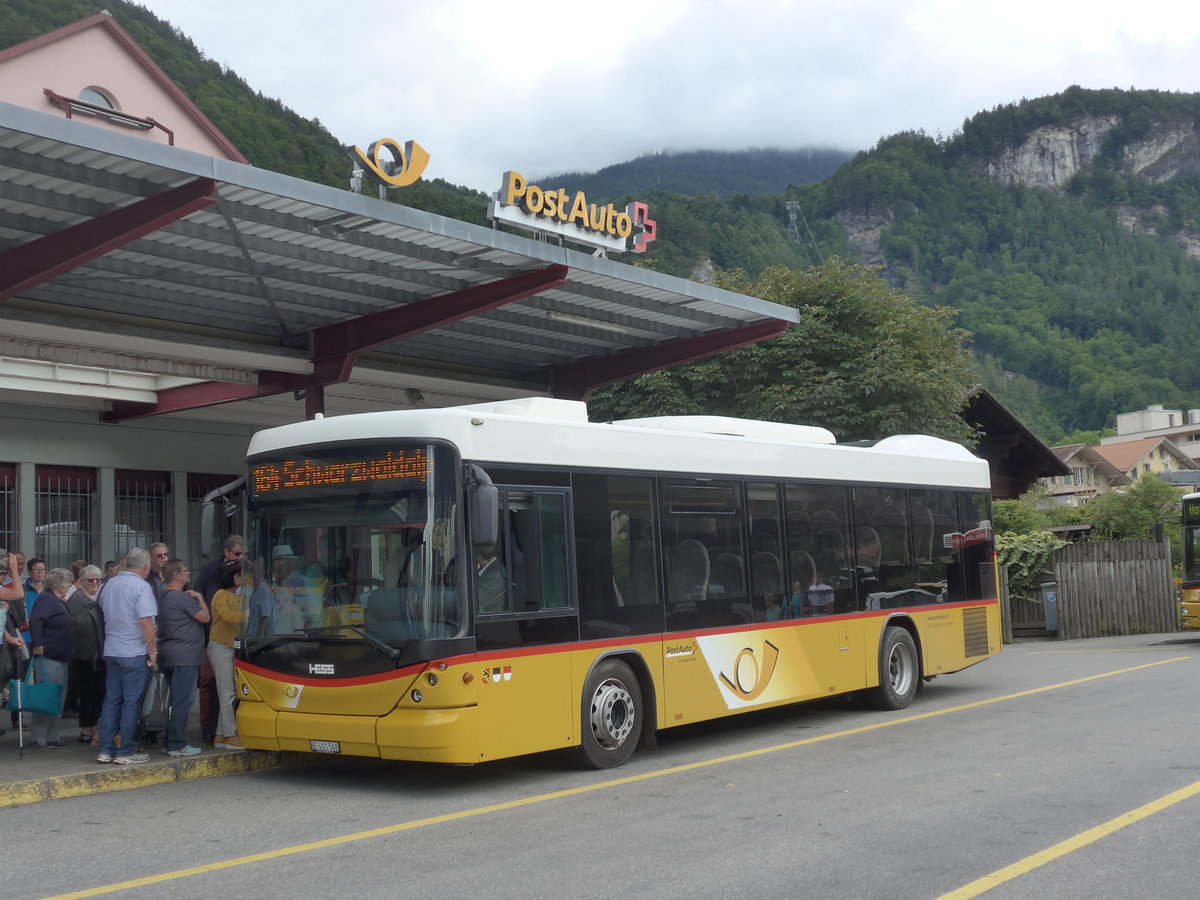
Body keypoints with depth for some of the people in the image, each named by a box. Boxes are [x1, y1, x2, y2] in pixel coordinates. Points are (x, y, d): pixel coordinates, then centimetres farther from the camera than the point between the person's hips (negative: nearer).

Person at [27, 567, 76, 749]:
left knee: (59, 699, 12)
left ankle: (52, 738, 18)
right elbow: (35, 620, -28)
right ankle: (40, 740, -1)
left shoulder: (57, 601, 18)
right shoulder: (46, 599, -13)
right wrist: (38, 645, -26)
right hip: (49, 658, -10)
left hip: (60, 658, 10)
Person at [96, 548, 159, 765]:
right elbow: (146, 622, -19)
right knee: (131, 702, 0)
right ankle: (125, 752, 3)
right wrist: (153, 650, -10)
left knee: (111, 700, 12)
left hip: (110, 651, 7)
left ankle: (105, 750, 12)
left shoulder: (109, 585, 9)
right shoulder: (141, 587, -13)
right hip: (134, 653, -7)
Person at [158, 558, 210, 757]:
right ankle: (176, 745, -6)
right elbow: (205, 617, -10)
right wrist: (199, 598, 3)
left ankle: (169, 743, 19)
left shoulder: (163, 597, 15)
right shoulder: (182, 598, -16)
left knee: (176, 700, 17)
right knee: (183, 701, -6)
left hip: (167, 655, 10)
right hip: (184, 656, -10)